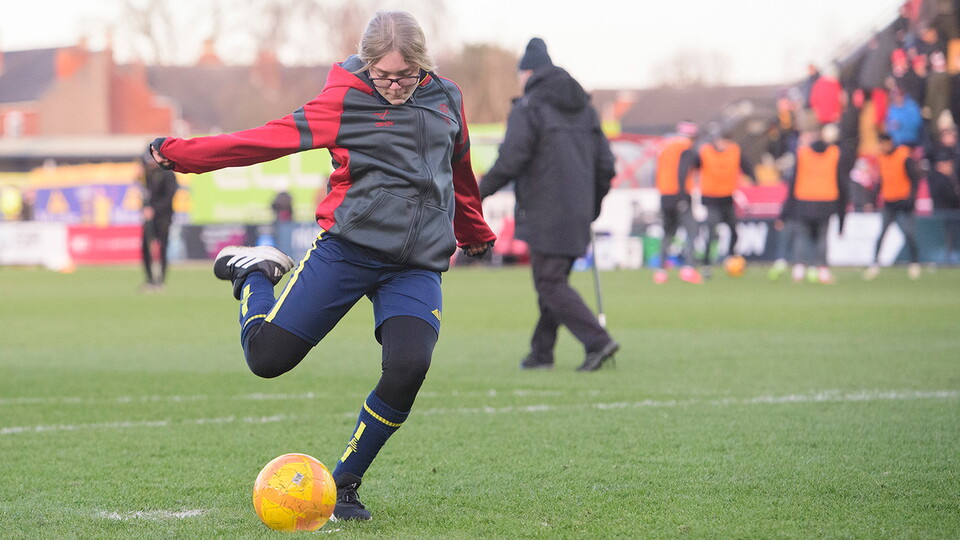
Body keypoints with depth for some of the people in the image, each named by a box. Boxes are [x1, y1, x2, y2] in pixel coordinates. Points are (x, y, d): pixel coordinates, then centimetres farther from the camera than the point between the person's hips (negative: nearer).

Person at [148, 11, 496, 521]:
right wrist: (181, 153, -11)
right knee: (267, 354, -11)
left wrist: (474, 232, 44)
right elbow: (272, 137, -5)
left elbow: (459, 171, 28)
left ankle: (343, 485, 0)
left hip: (417, 267, 3)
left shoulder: (448, 99, 11)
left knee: (406, 371, -21)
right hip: (347, 249, -3)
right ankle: (253, 272, 24)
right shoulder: (345, 100, -2)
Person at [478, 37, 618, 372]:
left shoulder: (528, 109, -8)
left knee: (551, 284, -6)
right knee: (553, 281, 15)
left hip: (545, 216, -8)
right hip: (578, 214, 8)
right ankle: (541, 352, 18)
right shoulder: (584, 109, 14)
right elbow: (605, 164, 13)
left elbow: (509, 164, -15)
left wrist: (479, 191, -1)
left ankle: (597, 341, -18)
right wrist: (593, 206, 23)